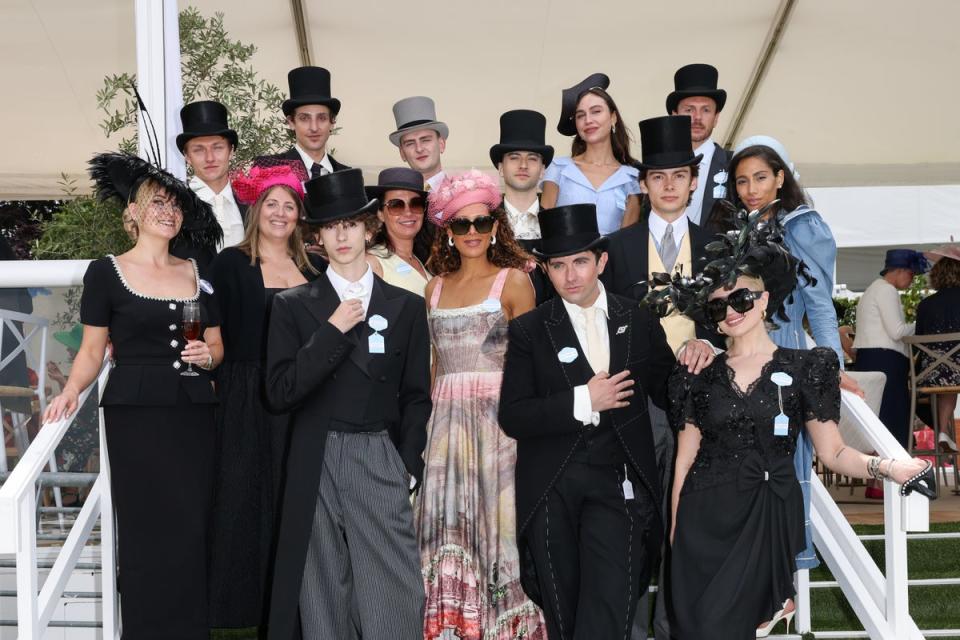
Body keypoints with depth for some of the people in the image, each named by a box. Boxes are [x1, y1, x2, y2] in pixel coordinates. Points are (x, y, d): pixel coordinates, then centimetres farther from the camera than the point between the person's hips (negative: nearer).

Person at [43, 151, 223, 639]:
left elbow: (217, 347, 17)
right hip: (135, 415, -3)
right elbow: (91, 351, 2)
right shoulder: (106, 273, 1)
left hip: (193, 414, 4)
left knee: (192, 533, 2)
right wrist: (71, 392, -15)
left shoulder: (197, 273, 12)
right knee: (147, 532, -4)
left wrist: (207, 356, -5)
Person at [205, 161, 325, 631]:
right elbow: (217, 337, -5)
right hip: (251, 402, -3)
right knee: (254, 499, 1)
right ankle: (253, 602, 11)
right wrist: (226, 388, -14)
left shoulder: (315, 267, 11)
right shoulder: (231, 264, 0)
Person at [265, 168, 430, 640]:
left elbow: (416, 396, 11)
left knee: (396, 602, -4)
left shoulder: (406, 306, 8)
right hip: (316, 467, 0)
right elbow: (280, 392, -5)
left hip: (382, 464, 0)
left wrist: (408, 465, 1)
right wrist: (334, 331, -9)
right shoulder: (292, 305, 5)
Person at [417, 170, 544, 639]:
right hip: (445, 421, 4)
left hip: (498, 418, -4)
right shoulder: (435, 288, 13)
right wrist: (431, 420, 10)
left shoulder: (514, 281, 0)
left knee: (495, 520, -3)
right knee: (447, 525, 2)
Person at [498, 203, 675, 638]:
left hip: (616, 483, 0)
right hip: (551, 488, 0)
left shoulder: (638, 322, 6)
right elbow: (513, 418, -6)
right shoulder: (529, 331, 2)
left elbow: (667, 393, 14)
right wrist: (582, 401, -14)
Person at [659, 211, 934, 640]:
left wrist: (884, 467, -20)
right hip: (704, 518, 2)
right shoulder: (699, 377, 5)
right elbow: (685, 460, 6)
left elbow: (832, 452, -2)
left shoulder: (803, 368, 0)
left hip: (767, 518, -2)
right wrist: (674, 532, 2)